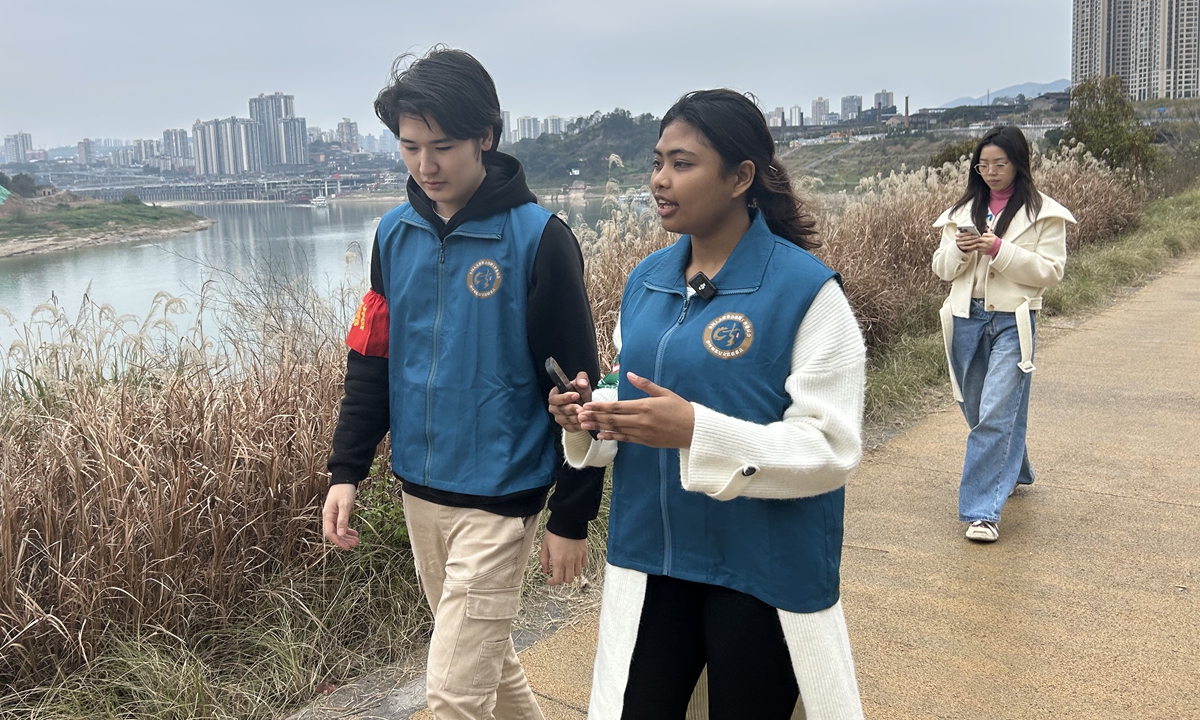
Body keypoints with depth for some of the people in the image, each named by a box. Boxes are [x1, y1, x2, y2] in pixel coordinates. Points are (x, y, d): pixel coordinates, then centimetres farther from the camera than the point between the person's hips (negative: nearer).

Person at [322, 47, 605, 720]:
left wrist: (572, 518, -10)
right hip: (420, 491, 6)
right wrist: (346, 471, 3)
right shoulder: (396, 233, 3)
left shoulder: (538, 239, -14)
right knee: (487, 659, 20)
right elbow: (371, 361, 9)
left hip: (499, 498, -6)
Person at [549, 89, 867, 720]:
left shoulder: (804, 290, -15)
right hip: (649, 556, 5)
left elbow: (832, 449, -18)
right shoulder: (646, 281, 4)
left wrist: (697, 431, -29)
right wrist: (589, 413, -7)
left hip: (762, 572, -5)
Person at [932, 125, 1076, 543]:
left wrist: (999, 249, -18)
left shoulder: (1044, 214, 0)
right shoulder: (963, 210, 11)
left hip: (1012, 321, -5)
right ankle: (1011, 473, 42)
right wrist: (960, 249, -12)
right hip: (966, 318, 5)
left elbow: (1051, 272, -7)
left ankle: (983, 510, -9)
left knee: (995, 415, -12)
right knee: (977, 410, 16)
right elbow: (942, 269, 10)